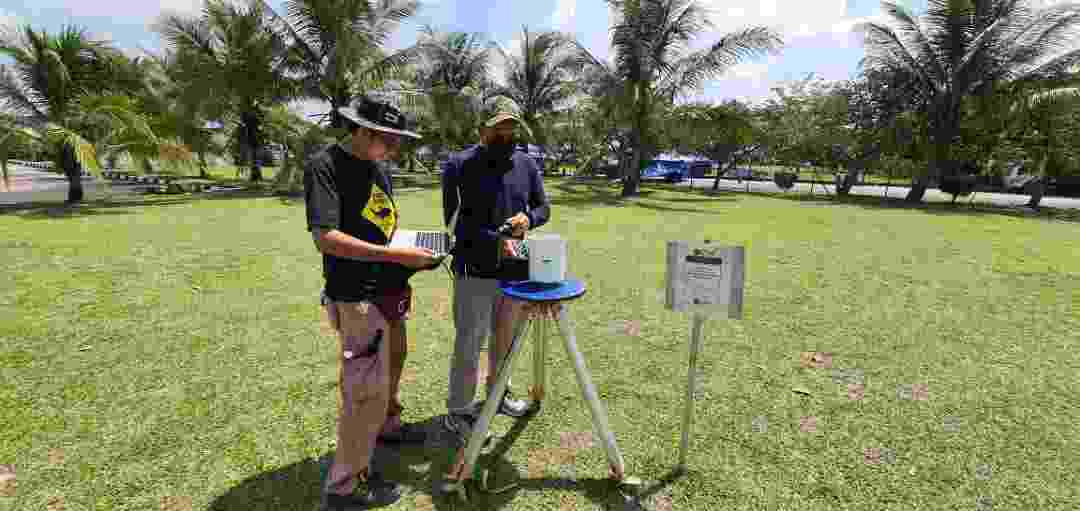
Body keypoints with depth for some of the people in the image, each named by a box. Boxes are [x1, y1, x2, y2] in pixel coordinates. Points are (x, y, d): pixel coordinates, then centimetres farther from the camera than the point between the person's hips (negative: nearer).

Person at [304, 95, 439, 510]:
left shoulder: (378, 169, 11)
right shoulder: (324, 166, -15)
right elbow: (326, 238, -24)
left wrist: (413, 249, 2)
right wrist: (396, 255, -26)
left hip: (390, 291, 9)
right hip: (357, 298, -9)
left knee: (391, 365, 24)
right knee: (365, 390, -1)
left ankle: (387, 425, 48)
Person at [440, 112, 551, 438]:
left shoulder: (526, 165, 6)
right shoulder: (459, 165, -7)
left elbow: (543, 208, 12)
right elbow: (454, 221, -13)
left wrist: (528, 219, -11)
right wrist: (495, 240, -23)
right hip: (475, 272, -5)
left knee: (505, 338, 18)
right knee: (469, 343, 3)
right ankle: (458, 411, 20)